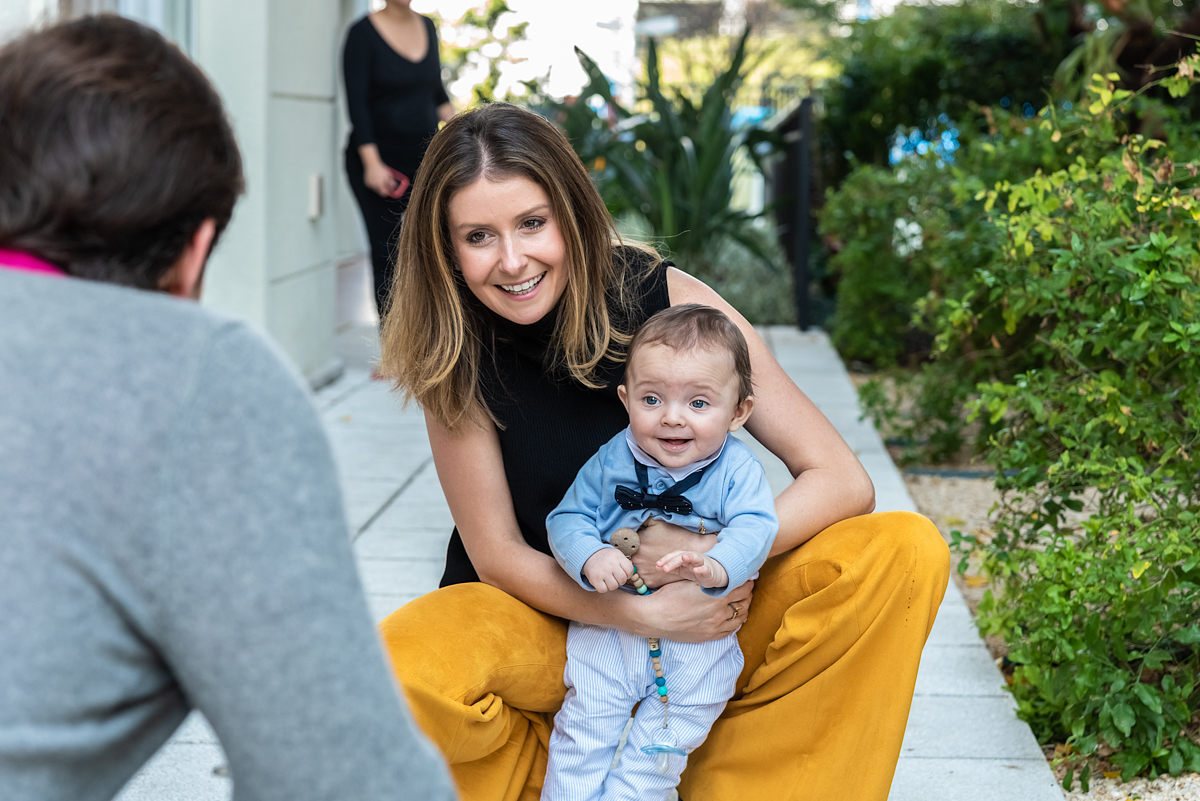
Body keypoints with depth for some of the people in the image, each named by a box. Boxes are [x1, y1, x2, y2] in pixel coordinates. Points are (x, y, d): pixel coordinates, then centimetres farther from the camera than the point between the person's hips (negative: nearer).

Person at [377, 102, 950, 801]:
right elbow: (499, 553, -12)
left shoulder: (668, 300, -15)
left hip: (700, 611, 1)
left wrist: (715, 553, -30)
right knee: (396, 677, -35)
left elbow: (843, 481, -16)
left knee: (908, 553, -22)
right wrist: (642, 614, -26)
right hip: (547, 614, -1)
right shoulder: (454, 356, -14)